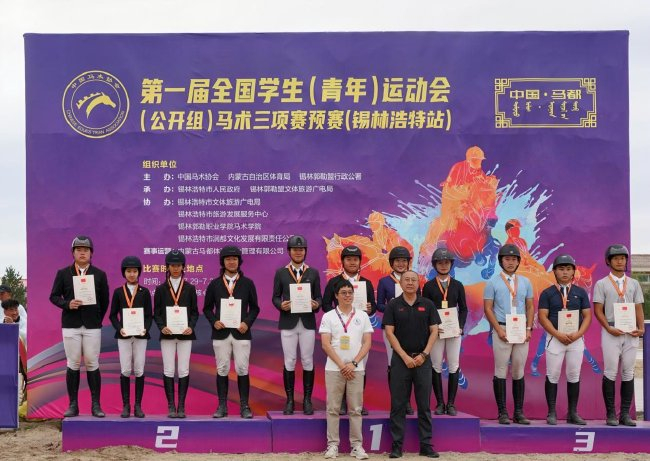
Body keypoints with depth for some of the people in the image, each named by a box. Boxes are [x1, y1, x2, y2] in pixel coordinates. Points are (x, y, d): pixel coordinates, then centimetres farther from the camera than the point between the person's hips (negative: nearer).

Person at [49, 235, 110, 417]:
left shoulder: (100, 274, 6)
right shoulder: (63, 273, 6)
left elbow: (104, 300, 9)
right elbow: (54, 296, 4)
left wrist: (98, 319, 7)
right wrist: (67, 304, -13)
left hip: (92, 326, 0)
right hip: (70, 325, 0)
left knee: (92, 364, -1)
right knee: (73, 365, 2)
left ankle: (96, 405, 4)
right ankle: (73, 405, 8)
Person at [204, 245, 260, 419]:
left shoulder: (247, 283, 5)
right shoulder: (214, 284, 6)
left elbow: (254, 308, 7)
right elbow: (207, 308, 10)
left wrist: (247, 322, -9)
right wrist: (213, 321, -8)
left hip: (241, 333, -1)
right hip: (220, 333, 1)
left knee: (242, 370, -1)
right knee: (222, 370, 4)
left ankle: (244, 406, 6)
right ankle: (222, 406, 11)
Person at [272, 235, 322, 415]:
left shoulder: (313, 273, 6)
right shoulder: (280, 273, 4)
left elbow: (318, 296, 7)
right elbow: (275, 297, 4)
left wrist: (316, 304, -15)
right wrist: (281, 305, -17)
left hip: (308, 323, 1)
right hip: (288, 323, -1)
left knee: (307, 361, 4)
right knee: (289, 362, 3)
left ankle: (307, 399, 11)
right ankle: (289, 400, 10)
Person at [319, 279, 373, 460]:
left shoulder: (362, 316, 6)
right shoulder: (328, 317, 2)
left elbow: (367, 343, 3)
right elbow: (326, 344, -3)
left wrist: (353, 363, -9)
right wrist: (342, 365, -10)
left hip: (356, 369, 1)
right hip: (334, 369, -1)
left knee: (356, 409, 4)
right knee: (333, 408, 2)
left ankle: (357, 445, 9)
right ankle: (332, 444, 9)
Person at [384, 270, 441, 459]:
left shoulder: (427, 305, 6)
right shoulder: (393, 305, 2)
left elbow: (434, 331, 3)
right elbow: (389, 332, -3)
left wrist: (424, 354, -8)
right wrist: (405, 356, -11)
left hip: (422, 359, 1)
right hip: (400, 358, -1)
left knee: (424, 404, 4)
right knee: (398, 405, 1)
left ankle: (426, 445, 10)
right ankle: (397, 445, 7)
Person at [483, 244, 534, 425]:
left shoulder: (525, 282, 12)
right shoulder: (493, 282, 0)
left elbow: (530, 307, 12)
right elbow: (488, 308, -3)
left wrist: (528, 328, -1)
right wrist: (499, 330, -12)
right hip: (502, 330, -3)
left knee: (519, 372, 7)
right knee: (501, 371, -2)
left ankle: (519, 412, 12)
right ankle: (502, 412, 3)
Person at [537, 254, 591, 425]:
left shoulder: (581, 292, 8)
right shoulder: (547, 293, 2)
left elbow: (587, 316, 5)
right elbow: (542, 317, -5)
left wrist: (577, 334, -11)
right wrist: (558, 334, -16)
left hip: (576, 339, 2)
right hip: (555, 338, -2)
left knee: (574, 376, 6)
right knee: (552, 376, -1)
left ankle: (573, 413, 13)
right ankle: (552, 413, 6)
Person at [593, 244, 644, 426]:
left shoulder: (634, 284, 14)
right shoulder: (602, 284, 3)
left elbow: (638, 308, 11)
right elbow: (598, 310, -2)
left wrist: (641, 328, -5)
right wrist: (609, 328, -15)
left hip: (631, 333, 4)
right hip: (611, 333, -3)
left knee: (628, 373, 4)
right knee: (610, 373, -3)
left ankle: (625, 414, 8)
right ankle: (611, 414, 1)